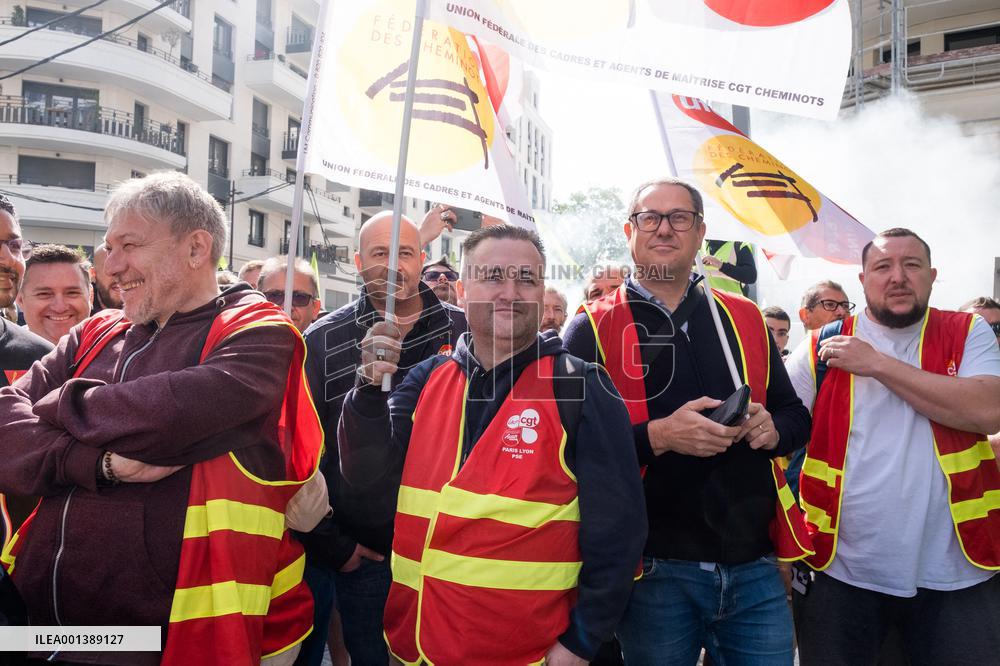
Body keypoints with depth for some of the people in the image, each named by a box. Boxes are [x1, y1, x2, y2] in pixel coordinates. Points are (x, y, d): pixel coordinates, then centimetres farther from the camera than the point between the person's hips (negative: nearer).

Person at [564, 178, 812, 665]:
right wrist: (658, 436, -22)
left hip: (754, 565, 4)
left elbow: (796, 417, 15)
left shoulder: (744, 319, 8)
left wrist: (772, 430, -7)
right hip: (655, 572, -3)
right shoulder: (593, 330, -3)